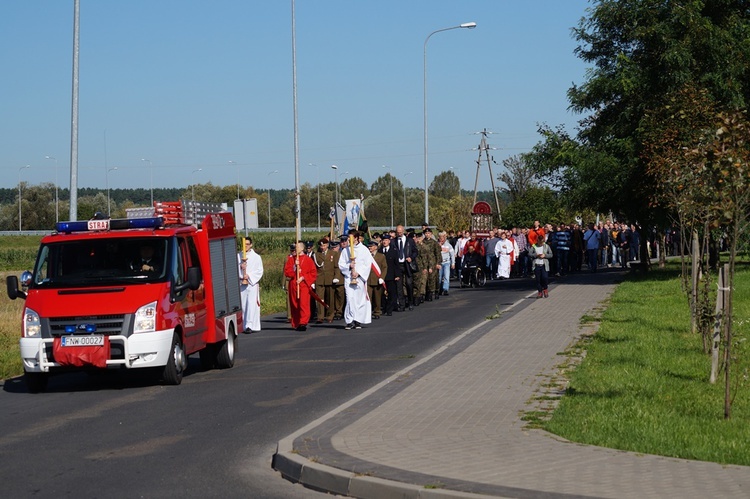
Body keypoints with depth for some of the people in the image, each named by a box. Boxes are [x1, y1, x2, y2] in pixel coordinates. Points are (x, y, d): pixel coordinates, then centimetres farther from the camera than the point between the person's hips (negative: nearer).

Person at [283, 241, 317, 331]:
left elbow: (313, 273, 1)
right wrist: (294, 267, -10)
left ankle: (303, 323, -19)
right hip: (293, 286, 3)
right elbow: (286, 272, 4)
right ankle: (296, 324, 15)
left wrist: (303, 278, -10)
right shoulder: (291, 259, 11)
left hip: (304, 285, -3)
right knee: (294, 305, 5)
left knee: (304, 304, -15)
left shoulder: (308, 260, 2)